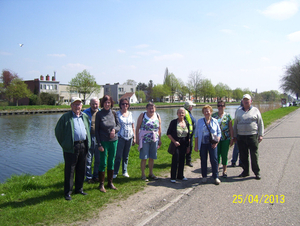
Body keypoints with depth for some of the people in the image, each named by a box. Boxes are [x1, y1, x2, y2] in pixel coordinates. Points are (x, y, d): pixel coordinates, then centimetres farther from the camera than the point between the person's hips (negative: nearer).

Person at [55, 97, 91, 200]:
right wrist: (64, 144, -1)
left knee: (81, 170, 13)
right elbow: (58, 131, 1)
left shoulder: (85, 117, 14)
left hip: (83, 146, 5)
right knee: (69, 171, 3)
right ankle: (68, 192, 15)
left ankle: (79, 189, 28)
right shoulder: (65, 117, -3)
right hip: (71, 148, -5)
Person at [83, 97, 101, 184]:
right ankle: (89, 177, 18)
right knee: (88, 159, 4)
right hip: (89, 138, -3)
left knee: (98, 159, 11)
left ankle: (96, 176, 26)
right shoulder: (85, 113, -2)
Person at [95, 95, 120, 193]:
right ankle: (101, 184, 15)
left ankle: (110, 183, 25)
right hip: (104, 141, -3)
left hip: (114, 141, 4)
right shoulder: (99, 114, -5)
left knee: (111, 162, 12)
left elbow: (118, 125, 9)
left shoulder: (113, 113, 4)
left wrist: (114, 129, -15)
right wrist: (99, 144, -10)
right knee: (103, 163, 1)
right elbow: (97, 130, -5)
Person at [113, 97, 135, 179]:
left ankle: (125, 171, 22)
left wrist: (134, 137, 11)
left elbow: (133, 127, 14)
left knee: (126, 156, 11)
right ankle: (115, 172, 8)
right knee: (118, 156, -3)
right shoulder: (117, 114, -2)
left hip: (129, 137, 4)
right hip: (120, 137, -4)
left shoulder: (130, 114, 11)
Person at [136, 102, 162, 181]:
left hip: (154, 139, 3)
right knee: (144, 158, 0)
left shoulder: (157, 116, 8)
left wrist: (159, 139, 11)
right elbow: (137, 128, -2)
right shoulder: (142, 115, -1)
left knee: (152, 157, 10)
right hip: (144, 139, -3)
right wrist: (137, 139, -7)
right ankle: (143, 175, 12)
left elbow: (159, 129, 13)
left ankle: (151, 173, 25)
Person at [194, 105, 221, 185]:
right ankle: (204, 176, 20)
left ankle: (216, 177, 7)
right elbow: (196, 134, 7)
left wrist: (216, 142, -7)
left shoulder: (215, 121, 6)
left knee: (214, 160, -5)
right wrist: (196, 145, 3)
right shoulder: (200, 121, 5)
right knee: (203, 160, 6)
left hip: (212, 144, 0)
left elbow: (219, 132, 8)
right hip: (203, 144, 1)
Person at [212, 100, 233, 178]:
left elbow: (231, 128, 3)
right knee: (217, 154, 2)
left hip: (226, 138, 0)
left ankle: (224, 170, 19)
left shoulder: (227, 115, 2)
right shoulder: (213, 115, 4)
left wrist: (232, 138, -1)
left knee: (224, 154, 5)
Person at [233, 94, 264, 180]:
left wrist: (260, 135, -1)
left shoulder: (255, 110, 7)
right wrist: (234, 136, 13)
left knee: (254, 155, 1)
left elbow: (260, 123, 6)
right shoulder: (238, 111, 13)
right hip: (241, 137, 3)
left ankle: (257, 172, 14)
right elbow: (235, 124, 16)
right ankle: (245, 171, 19)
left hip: (253, 136, -2)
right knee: (243, 155, 7)